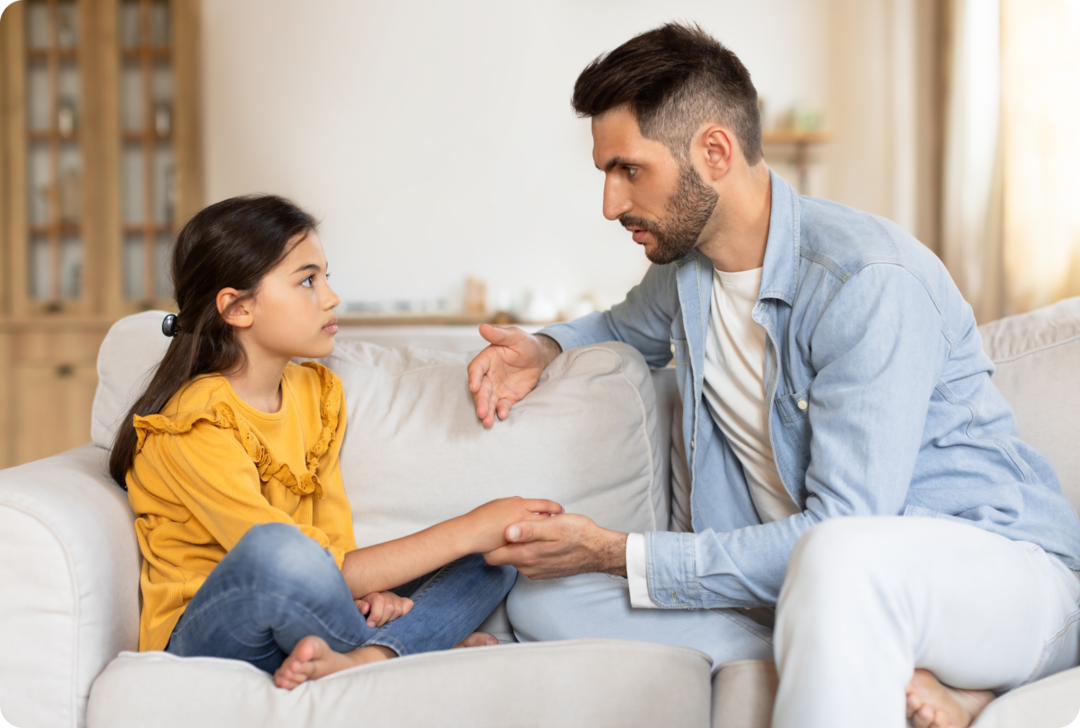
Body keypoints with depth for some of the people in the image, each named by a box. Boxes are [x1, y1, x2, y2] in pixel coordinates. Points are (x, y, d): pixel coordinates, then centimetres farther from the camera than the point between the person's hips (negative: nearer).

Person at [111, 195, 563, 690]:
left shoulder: (317, 393, 6)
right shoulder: (196, 426, -19)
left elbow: (335, 538, 4)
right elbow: (296, 565, -27)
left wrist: (367, 590, -20)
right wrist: (466, 531, -25)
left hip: (296, 627, 8)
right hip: (203, 639, -7)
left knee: (491, 560, -3)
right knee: (274, 548, -40)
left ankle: (358, 659, -29)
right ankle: (419, 647, -14)